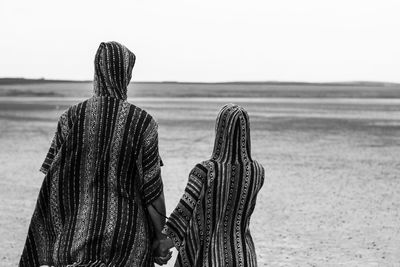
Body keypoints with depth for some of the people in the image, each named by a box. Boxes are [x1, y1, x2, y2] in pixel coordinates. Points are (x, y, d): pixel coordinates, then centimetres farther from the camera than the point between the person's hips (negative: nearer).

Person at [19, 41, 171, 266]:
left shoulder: (71, 118, -3)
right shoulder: (143, 123, -8)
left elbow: (54, 184, -3)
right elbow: (152, 190, -7)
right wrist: (162, 239, 4)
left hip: (79, 232, 2)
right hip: (127, 233, -2)